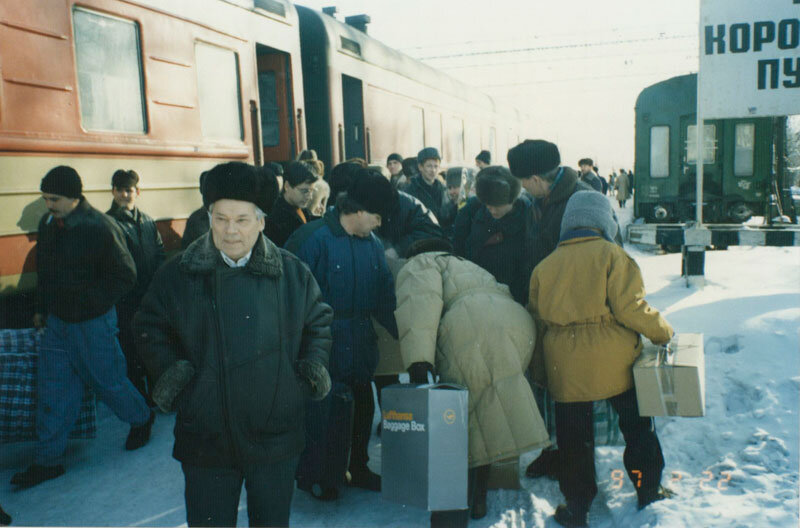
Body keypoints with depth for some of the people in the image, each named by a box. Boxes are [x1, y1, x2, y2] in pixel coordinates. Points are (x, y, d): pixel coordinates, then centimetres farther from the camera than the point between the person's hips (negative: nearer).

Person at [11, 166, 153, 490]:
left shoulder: (100, 228, -20)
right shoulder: (48, 224, 3)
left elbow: (125, 277, -16)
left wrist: (87, 302, -18)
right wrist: (41, 308, 17)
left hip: (92, 323, -7)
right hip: (57, 320, 7)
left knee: (107, 379, 8)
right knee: (52, 387, 9)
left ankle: (141, 418, 36)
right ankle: (48, 460, 19)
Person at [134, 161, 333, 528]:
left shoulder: (291, 273, -1)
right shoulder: (179, 274, -2)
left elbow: (319, 322, 13)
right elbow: (149, 327, 9)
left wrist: (312, 365, -2)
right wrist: (168, 371, -6)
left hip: (275, 438, 1)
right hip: (205, 438, 0)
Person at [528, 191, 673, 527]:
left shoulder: (544, 266, 7)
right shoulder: (611, 254, -5)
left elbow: (536, 321, 10)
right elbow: (630, 307, -14)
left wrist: (540, 374, 19)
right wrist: (663, 332, 2)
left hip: (565, 369, 3)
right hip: (613, 361, -2)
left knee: (574, 438, 12)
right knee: (637, 424, 19)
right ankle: (649, 490, 30)